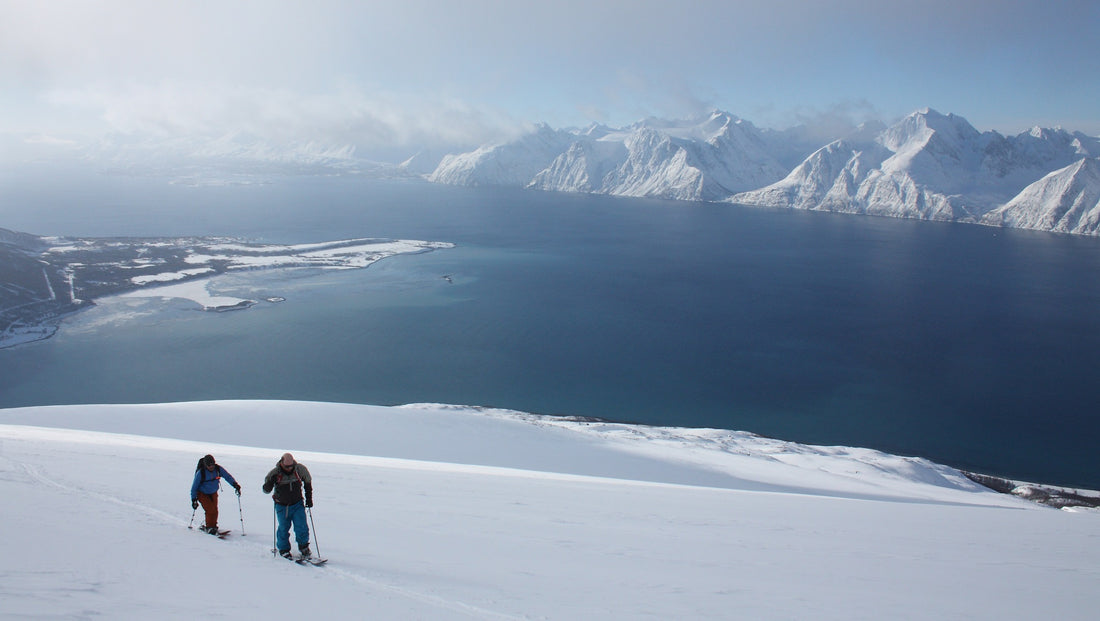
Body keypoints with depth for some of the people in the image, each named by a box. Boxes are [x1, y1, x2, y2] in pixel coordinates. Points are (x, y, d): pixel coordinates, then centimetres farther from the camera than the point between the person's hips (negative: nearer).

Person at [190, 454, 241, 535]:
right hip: (202, 494, -4)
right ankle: (209, 527, -2)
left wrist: (235, 484, -20)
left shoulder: (218, 469, -16)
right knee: (210, 510, -16)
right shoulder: (200, 473, -23)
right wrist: (194, 499, -14)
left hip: (213, 493, 4)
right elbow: (194, 486, -14)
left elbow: (227, 476, -6)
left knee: (215, 510, 1)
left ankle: (213, 526, 21)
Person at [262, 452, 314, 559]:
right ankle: (283, 549, 25)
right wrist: (270, 482, -32)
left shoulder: (300, 469, -13)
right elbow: (266, 490, -10)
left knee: (301, 526, -6)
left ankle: (303, 546, 17)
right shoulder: (274, 473, -16)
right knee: (283, 528, 4)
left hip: (297, 504, 1)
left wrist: (309, 498, 5)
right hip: (281, 506, 0)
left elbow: (308, 482, 6)